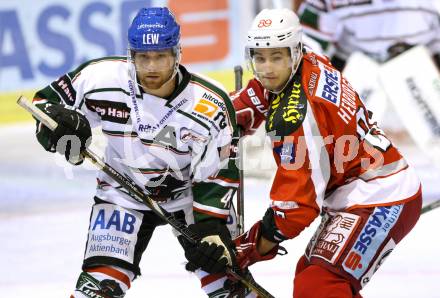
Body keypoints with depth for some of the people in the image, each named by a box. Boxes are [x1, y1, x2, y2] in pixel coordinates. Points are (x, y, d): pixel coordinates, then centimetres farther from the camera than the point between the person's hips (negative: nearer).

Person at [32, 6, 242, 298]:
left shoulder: (211, 105, -21)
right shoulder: (103, 76, -20)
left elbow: (219, 174, -14)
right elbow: (48, 99, -6)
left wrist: (210, 228, -21)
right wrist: (59, 125, -27)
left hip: (191, 194, 0)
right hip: (122, 194, 0)